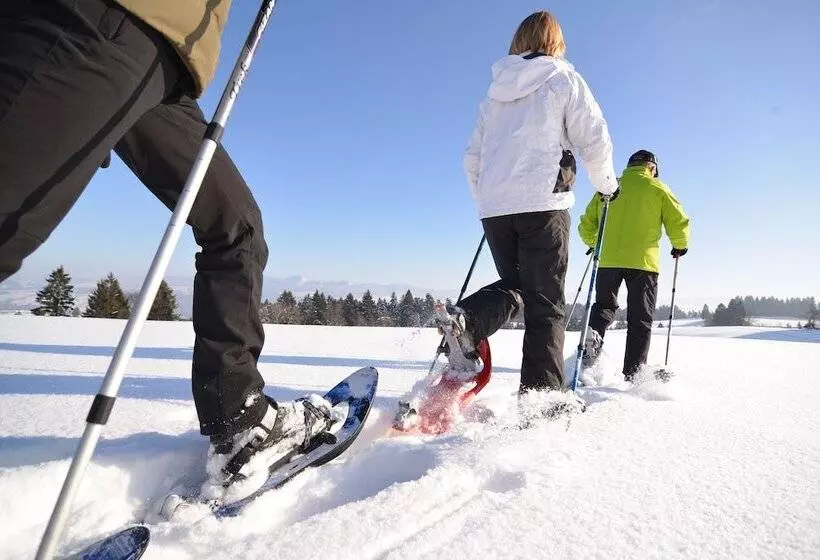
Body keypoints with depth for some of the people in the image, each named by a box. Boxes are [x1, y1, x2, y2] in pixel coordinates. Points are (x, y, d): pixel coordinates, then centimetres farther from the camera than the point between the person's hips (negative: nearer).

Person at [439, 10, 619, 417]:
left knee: (513, 285, 17)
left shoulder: (496, 89, 21)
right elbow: (594, 139, 1)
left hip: (493, 207, 5)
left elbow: (473, 156, 20)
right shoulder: (564, 79, 8)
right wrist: (606, 183, 17)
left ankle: (466, 319, -12)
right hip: (542, 203, -4)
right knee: (546, 302, 0)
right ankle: (540, 392, -3)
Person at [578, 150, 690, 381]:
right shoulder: (657, 188, 6)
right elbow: (679, 222, 2)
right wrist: (680, 246, 21)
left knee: (604, 305, 18)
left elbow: (587, 225, 14)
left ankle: (593, 334, -14)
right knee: (640, 319, 6)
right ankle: (633, 373, 2)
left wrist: (595, 245, 33)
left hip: (607, 260, 2)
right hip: (642, 261, -2)